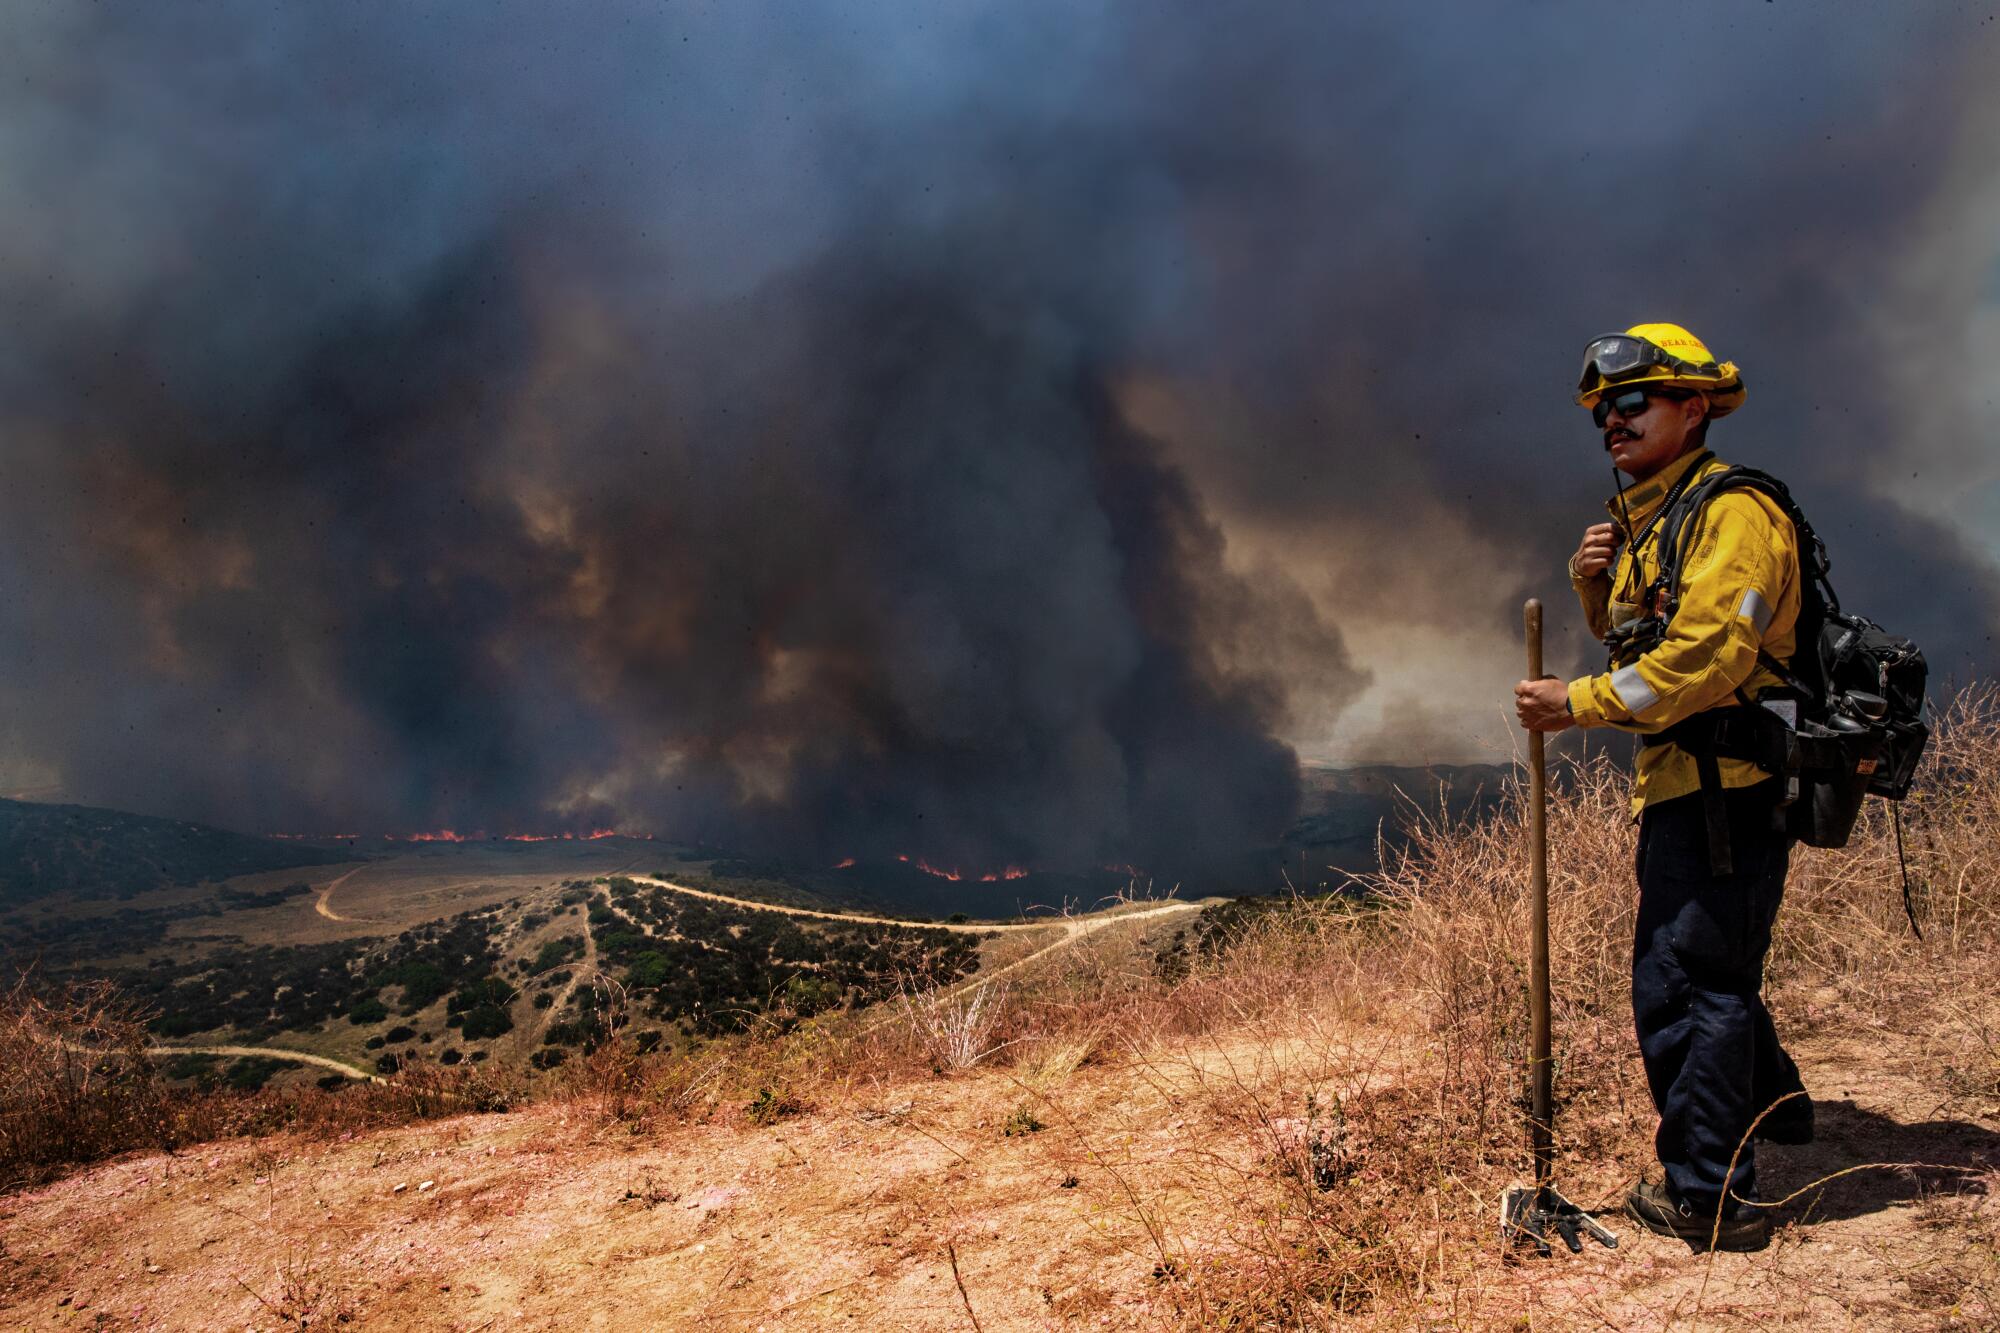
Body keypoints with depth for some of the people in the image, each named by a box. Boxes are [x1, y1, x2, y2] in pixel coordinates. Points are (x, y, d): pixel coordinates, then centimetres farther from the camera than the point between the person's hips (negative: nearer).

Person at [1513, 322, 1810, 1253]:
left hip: (1721, 791, -10)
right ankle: (1772, 1106, 45)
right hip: (1685, 790, 10)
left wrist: (1578, 704, -19)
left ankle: (1711, 1195, 0)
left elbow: (1707, 656, -24)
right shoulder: (1651, 521, 17)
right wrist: (1596, 585, 5)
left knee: (1683, 984, -8)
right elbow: (1640, 644, 25)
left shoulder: (1734, 512, -14)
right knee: (1711, 973, 25)